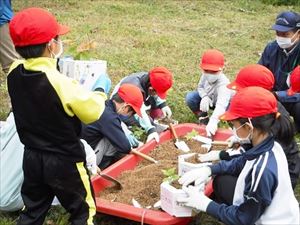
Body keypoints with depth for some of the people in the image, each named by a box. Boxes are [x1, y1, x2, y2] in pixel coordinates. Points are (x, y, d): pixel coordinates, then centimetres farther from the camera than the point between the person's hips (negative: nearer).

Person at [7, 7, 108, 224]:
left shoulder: (14, 72, -10)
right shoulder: (61, 83, -29)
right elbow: (92, 112, -17)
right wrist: (100, 96, 1)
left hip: (31, 157, 6)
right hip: (64, 161, -6)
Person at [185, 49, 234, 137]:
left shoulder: (224, 84, -42)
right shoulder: (205, 76, -23)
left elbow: (221, 105, -57)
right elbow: (200, 87, -2)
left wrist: (213, 122, -73)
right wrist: (204, 97, -26)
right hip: (208, 99, 5)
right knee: (190, 97, -18)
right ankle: (202, 117, 5)